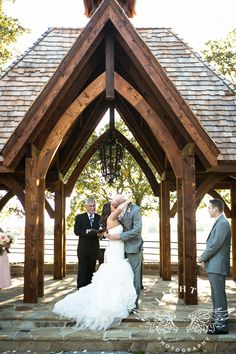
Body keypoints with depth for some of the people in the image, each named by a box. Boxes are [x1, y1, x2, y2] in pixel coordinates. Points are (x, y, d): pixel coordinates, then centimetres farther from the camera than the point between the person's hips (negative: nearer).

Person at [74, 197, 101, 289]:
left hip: (94, 248, 2)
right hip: (83, 248, -2)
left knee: (91, 270, 10)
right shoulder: (80, 217, 1)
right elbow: (76, 231, -8)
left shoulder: (99, 218, 6)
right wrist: (86, 231, -23)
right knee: (82, 270, 2)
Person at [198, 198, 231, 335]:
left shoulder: (222, 223, -17)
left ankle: (222, 326, 6)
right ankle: (218, 321, 27)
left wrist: (203, 257, -8)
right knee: (216, 296, 17)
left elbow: (215, 245, -21)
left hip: (217, 266, -10)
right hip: (214, 266, 10)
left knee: (219, 296, -2)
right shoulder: (219, 222, 14)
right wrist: (205, 258, 7)